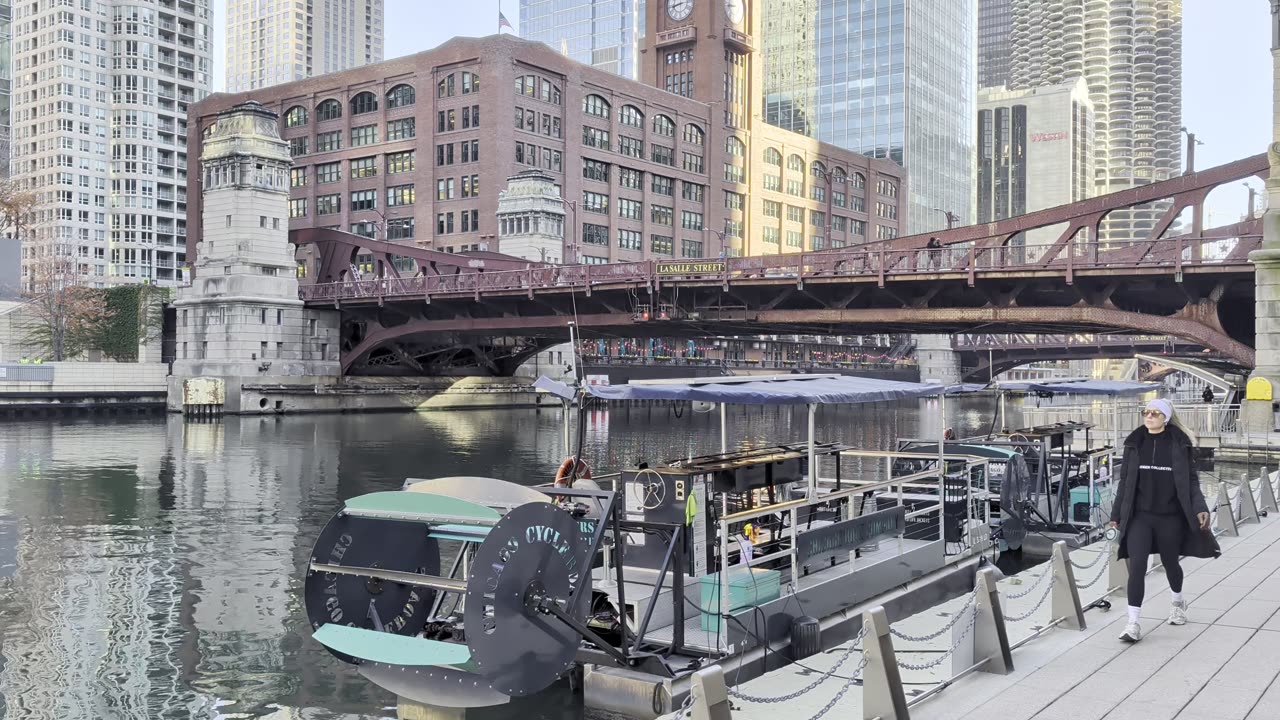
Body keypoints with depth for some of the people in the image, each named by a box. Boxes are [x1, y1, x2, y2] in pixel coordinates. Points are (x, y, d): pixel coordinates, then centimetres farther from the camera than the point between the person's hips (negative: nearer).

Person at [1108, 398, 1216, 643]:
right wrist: (1117, 514, 8)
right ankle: (1133, 623, -7)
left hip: (1170, 517, -1)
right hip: (1139, 516, 1)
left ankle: (1178, 603, 46)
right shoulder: (1134, 443, 4)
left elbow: (1191, 479, 0)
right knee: (1136, 566, -10)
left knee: (1170, 562, 17)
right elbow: (1125, 481, 8)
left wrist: (1199, 508, -13)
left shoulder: (1180, 444, -2)